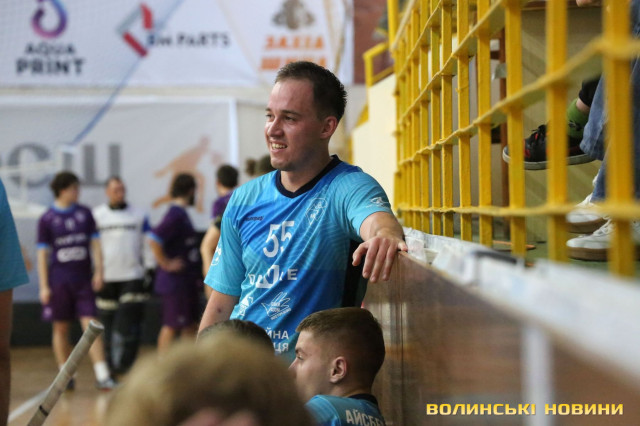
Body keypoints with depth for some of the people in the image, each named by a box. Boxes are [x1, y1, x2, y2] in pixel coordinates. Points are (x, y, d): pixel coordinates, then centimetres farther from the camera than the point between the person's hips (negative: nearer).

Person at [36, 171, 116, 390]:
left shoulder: (85, 213, 6)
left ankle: (102, 375, -10)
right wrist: (44, 286, -5)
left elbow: (95, 243, 8)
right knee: (61, 329, 7)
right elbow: (43, 253, -1)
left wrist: (98, 270, -3)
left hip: (83, 279, 1)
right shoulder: (47, 219, -2)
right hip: (59, 280, -1)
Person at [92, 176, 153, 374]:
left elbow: (147, 244, 12)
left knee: (129, 323, -9)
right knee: (108, 324, 3)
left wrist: (150, 270, 5)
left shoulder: (139, 215, 10)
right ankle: (111, 365, 13)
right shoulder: (96, 215, 7)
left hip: (133, 276, 0)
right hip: (106, 278, 0)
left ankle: (124, 365, -6)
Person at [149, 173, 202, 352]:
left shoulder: (181, 213, 13)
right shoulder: (176, 214, -17)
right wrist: (166, 263, -20)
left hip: (187, 281, 10)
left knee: (191, 324, 13)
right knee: (171, 325, -4)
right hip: (175, 281, -10)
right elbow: (154, 239, -28)